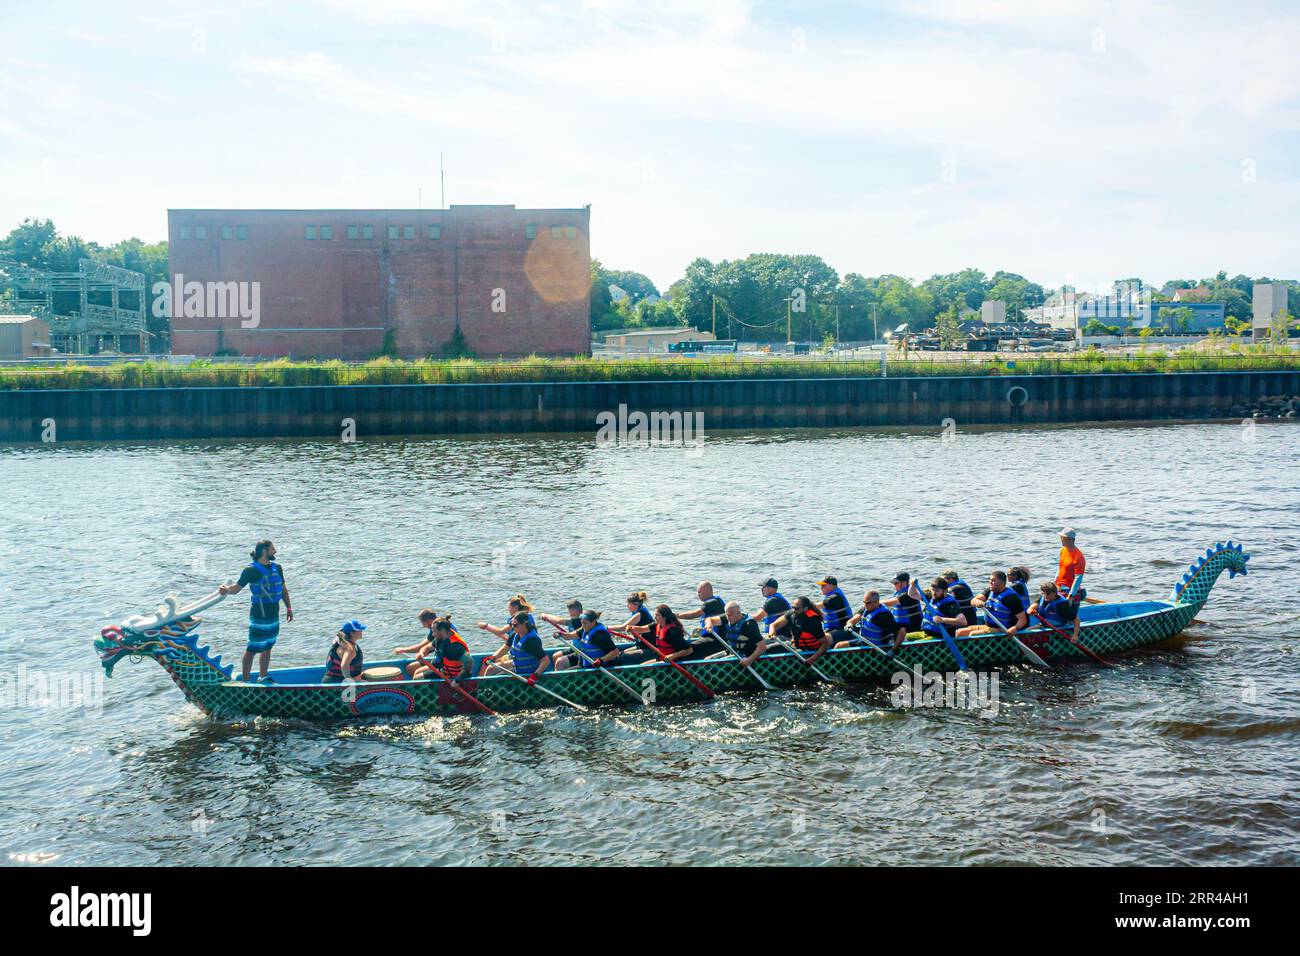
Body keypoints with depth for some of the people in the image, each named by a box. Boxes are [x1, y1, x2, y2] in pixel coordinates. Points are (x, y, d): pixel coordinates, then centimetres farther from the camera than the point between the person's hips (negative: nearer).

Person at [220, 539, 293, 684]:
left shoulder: (277, 568, 9)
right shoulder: (251, 570, -11)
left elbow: (283, 589, 18)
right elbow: (237, 587, -13)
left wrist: (289, 608, 17)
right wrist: (226, 589, -33)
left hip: (273, 615, 7)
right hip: (259, 614, -7)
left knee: (267, 646, 16)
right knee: (253, 648, -4)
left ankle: (262, 676, 28)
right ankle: (246, 680, 3)